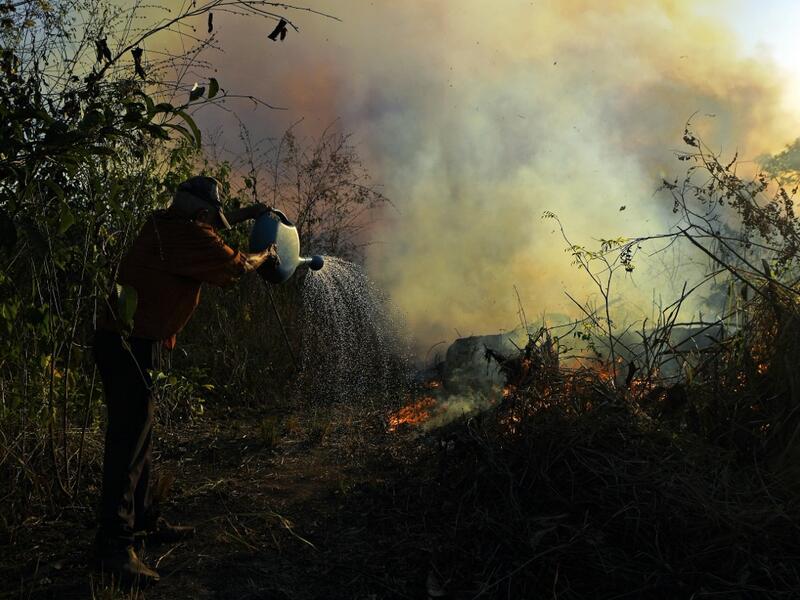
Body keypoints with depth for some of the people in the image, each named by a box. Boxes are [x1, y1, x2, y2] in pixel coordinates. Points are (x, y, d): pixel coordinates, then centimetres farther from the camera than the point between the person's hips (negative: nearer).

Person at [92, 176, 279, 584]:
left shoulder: (166, 225, 14)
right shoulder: (190, 236, -13)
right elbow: (236, 265, -1)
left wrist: (245, 214, 38)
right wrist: (266, 256, 18)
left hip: (125, 341, 10)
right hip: (130, 346, -10)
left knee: (138, 435, 15)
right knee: (129, 440, -12)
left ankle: (143, 521, 26)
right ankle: (113, 545, -11)